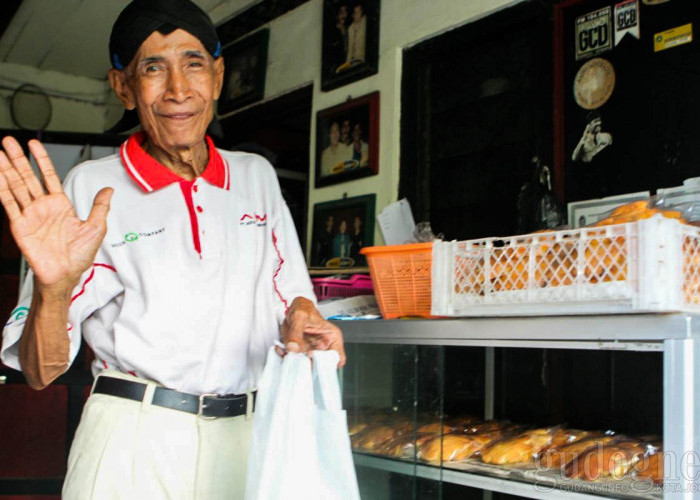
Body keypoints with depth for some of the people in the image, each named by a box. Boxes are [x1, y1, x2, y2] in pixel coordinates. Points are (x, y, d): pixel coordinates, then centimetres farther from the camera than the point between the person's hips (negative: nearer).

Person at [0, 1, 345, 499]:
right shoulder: (91, 188, -5)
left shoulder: (257, 177, 6)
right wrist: (54, 288, -27)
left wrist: (301, 318, -11)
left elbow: (289, 294, 13)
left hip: (244, 441, 4)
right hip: (132, 448, -3)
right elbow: (41, 372, -7)